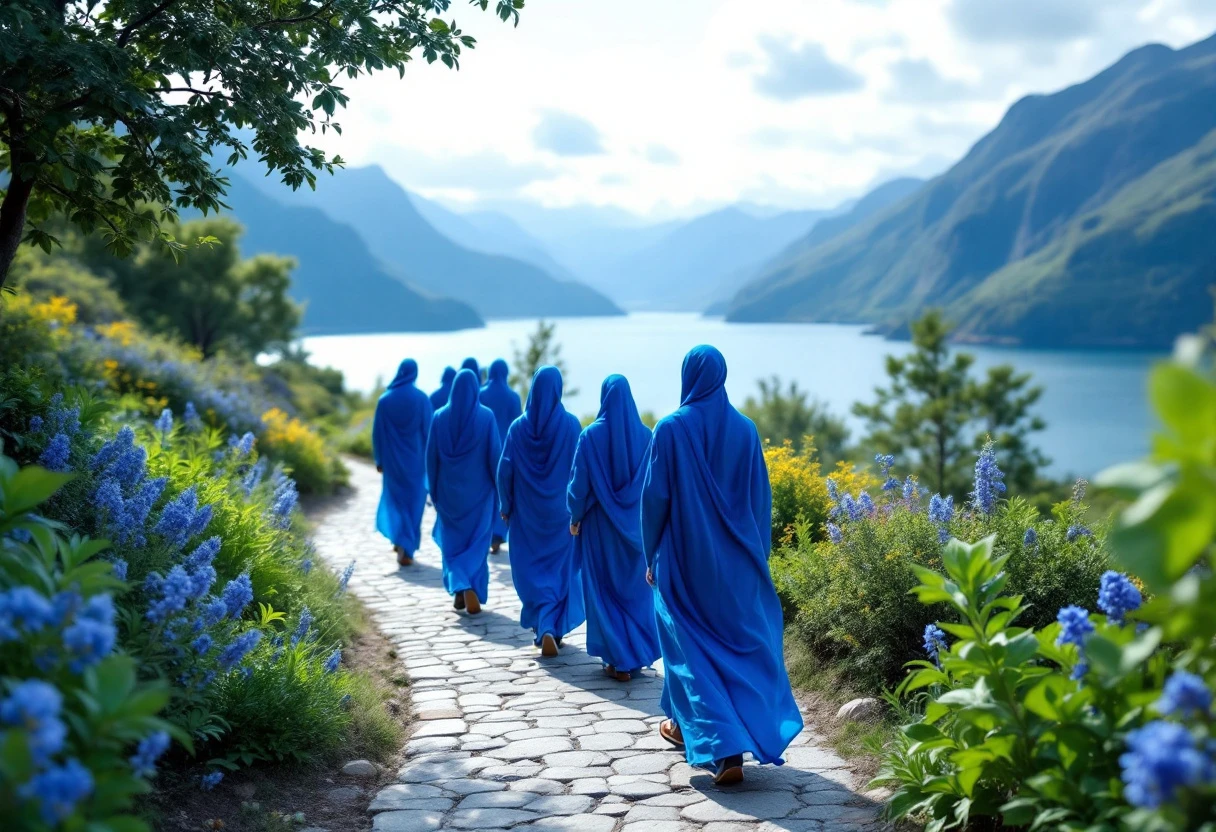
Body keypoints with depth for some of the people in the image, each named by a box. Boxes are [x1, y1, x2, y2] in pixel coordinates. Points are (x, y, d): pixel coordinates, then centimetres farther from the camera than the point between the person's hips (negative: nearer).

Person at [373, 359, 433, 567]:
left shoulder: (385, 400, -1)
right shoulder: (422, 399, -7)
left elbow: (377, 432, 1)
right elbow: (428, 430, -5)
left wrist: (379, 459, 9)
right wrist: (430, 457, 3)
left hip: (393, 459, 2)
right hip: (415, 458, -1)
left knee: (396, 497, 20)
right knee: (414, 501, 6)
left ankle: (399, 539, 18)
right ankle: (406, 549, 2)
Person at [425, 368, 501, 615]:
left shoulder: (440, 417, -3)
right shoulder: (486, 416, -8)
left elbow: (431, 456, 1)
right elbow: (495, 454, -8)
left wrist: (434, 490, 11)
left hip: (449, 489, 1)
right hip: (478, 489, -1)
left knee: (452, 541, 14)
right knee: (476, 542, 7)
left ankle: (460, 588, 2)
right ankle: (472, 590, -4)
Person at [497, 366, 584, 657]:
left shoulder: (518, 427, -6)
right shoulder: (570, 425, -10)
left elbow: (505, 471, -4)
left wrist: (506, 506, 9)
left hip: (527, 511, 1)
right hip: (561, 510, -1)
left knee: (531, 570, 11)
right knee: (561, 570, 12)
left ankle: (543, 627, 1)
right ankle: (554, 629, 12)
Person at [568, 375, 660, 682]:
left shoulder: (591, 435, -11)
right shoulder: (645, 435, -5)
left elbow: (579, 480, -8)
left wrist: (575, 516, 5)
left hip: (600, 523, -2)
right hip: (636, 523, 3)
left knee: (605, 589, 7)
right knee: (636, 588, 15)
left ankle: (620, 659, 5)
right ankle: (639, 652, 19)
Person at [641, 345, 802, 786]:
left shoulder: (670, 429, -11)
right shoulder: (745, 429, -2)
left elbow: (654, 498, -8)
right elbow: (760, 498, 4)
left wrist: (651, 557, 3)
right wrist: (757, 555, 15)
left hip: (685, 557, -3)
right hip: (735, 559, 3)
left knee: (693, 648, 6)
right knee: (744, 641, 17)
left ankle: (724, 750, 2)